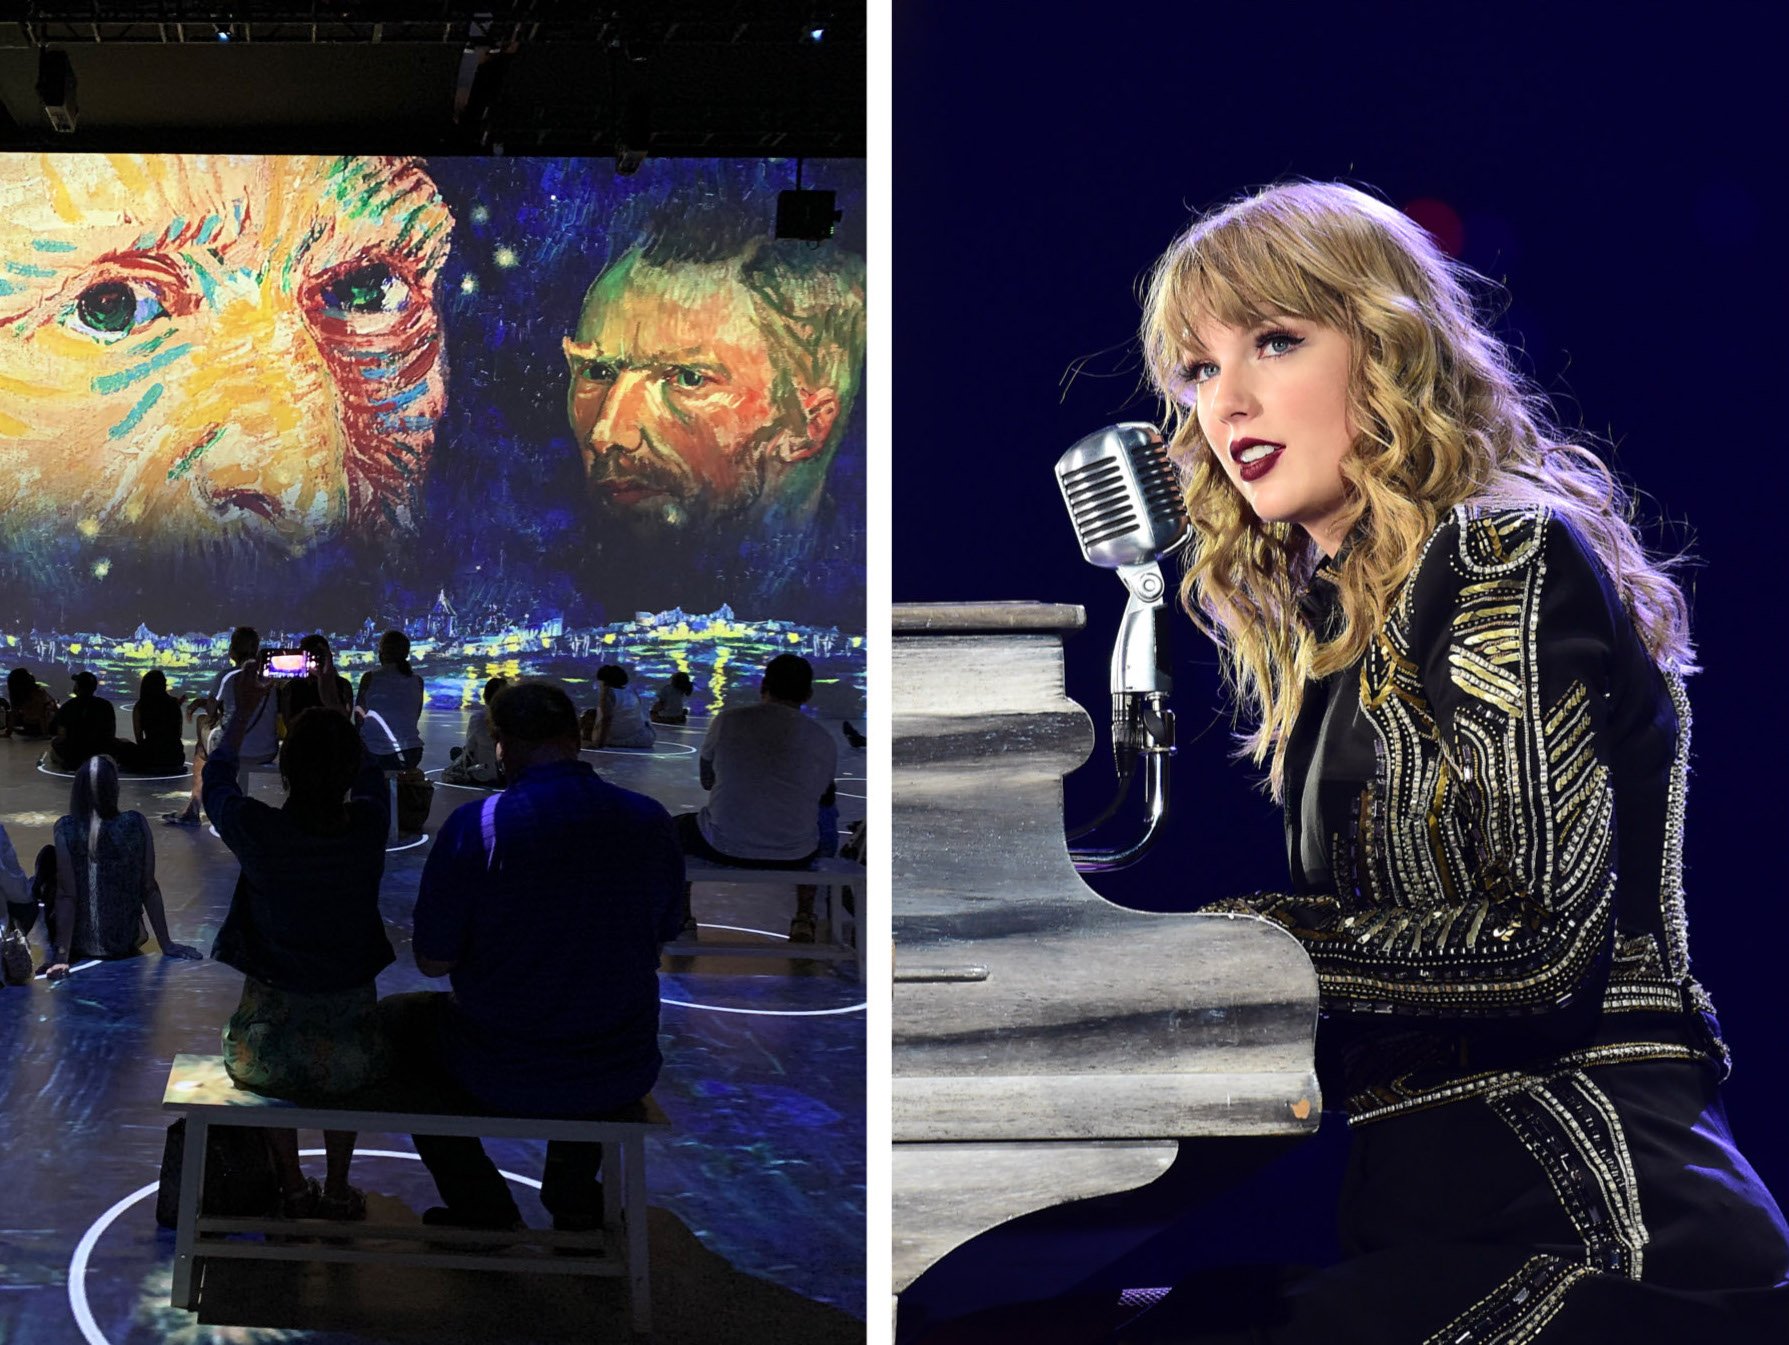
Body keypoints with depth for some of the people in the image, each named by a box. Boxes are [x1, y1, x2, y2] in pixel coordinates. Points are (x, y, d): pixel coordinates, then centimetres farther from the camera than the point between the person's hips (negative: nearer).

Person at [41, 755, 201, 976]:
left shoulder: (66, 829, -18)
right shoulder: (135, 824, -15)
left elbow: (66, 895, -20)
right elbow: (149, 888, -9)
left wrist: (61, 956, -18)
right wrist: (166, 945, -1)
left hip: (81, 942, -4)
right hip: (124, 941, 4)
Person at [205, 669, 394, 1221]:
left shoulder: (257, 829, -17)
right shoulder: (370, 824, -12)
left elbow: (216, 781, 8)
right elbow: (369, 774, 14)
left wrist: (244, 710, 18)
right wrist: (334, 705, 21)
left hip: (274, 1048, -1)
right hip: (351, 1050, 1)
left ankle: (292, 1188, 43)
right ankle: (338, 1191, 43)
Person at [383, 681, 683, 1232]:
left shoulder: (475, 825, -18)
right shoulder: (650, 821, -6)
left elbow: (433, 960, -9)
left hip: (501, 1078, -3)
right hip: (622, 1077, 4)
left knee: (394, 1020, 27)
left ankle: (484, 1213, 29)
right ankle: (575, 1202, 44)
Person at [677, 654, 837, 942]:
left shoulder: (728, 719, -4)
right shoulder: (824, 741, -2)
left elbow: (706, 781, 10)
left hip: (724, 846, -1)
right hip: (794, 856, 1)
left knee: (675, 829, 32)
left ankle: (682, 923, 28)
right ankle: (804, 921, 25)